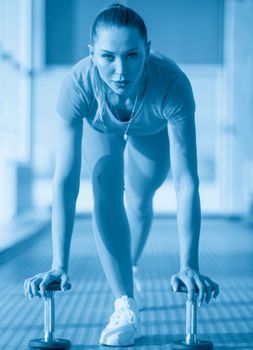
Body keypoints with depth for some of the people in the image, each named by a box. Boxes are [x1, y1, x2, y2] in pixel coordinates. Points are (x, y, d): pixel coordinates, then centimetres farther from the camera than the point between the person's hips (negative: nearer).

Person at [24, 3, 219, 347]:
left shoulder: (173, 84, -46)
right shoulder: (78, 84, -44)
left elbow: (186, 181, -45)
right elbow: (66, 180, -42)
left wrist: (189, 266, -49)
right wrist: (59, 265, -45)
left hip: (154, 129, 0)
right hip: (100, 126, 0)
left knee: (140, 199, 13)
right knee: (106, 190, -23)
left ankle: (128, 270, 45)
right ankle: (126, 306, -18)